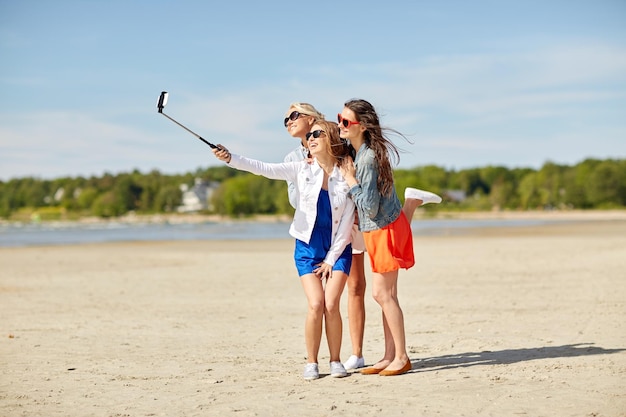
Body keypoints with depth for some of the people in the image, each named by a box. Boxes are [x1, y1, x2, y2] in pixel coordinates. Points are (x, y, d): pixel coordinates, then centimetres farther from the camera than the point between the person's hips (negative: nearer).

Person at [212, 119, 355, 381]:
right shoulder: (302, 170, -3)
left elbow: (346, 223, -5)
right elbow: (262, 168, -13)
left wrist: (331, 259, -7)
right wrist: (230, 158, -28)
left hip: (337, 250, -1)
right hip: (307, 248, 1)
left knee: (331, 304, -13)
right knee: (316, 304, -12)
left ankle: (335, 361, 4)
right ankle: (311, 363, 2)